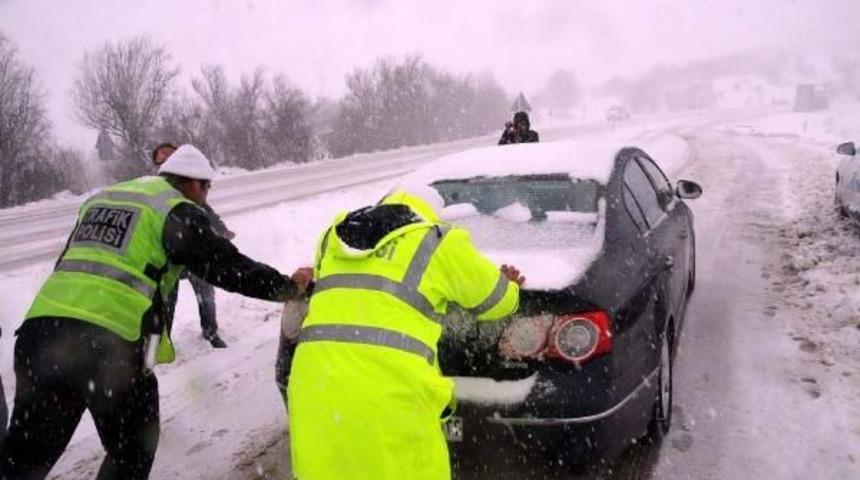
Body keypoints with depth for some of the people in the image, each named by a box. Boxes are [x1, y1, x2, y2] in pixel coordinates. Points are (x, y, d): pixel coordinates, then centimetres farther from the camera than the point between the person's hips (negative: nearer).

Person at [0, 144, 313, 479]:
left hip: (40, 328, 7)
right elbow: (228, 267, -1)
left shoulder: (100, 199, 23)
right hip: (110, 341, -6)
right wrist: (289, 287, 11)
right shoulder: (176, 211, 1)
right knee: (133, 449, 16)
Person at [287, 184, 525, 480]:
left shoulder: (334, 235, 21)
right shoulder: (439, 242, 8)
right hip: (389, 388, -4)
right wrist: (509, 288, 41)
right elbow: (496, 299, 18)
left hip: (316, 385, 5)